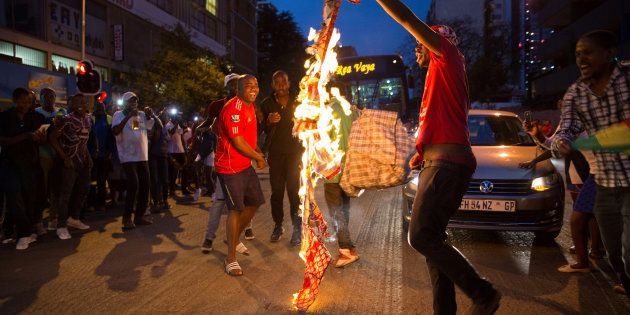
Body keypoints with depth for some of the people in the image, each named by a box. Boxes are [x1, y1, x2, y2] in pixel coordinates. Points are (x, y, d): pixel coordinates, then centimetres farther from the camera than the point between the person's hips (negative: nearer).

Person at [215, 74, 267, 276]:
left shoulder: (250, 107, 11)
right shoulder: (233, 108, -20)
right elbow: (238, 142, -22)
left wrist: (256, 151, 8)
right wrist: (259, 158, -9)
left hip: (246, 165, 9)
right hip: (230, 167, -9)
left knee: (255, 202, 15)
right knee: (236, 209, -5)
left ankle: (235, 237, 37)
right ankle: (231, 258, 9)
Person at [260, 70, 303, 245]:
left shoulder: (297, 102, 6)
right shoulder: (266, 104, 6)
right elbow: (261, 129, 7)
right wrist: (269, 121, -13)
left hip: (294, 151, -1)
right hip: (275, 152, 1)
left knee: (294, 189, -8)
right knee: (276, 190, 5)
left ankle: (297, 227, 1)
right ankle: (278, 225, 19)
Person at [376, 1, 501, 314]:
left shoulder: (447, 57, 0)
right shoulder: (438, 77, 26)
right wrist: (422, 152, 15)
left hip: (448, 163, -10)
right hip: (437, 162, 10)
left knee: (421, 237, -13)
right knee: (431, 238, 10)